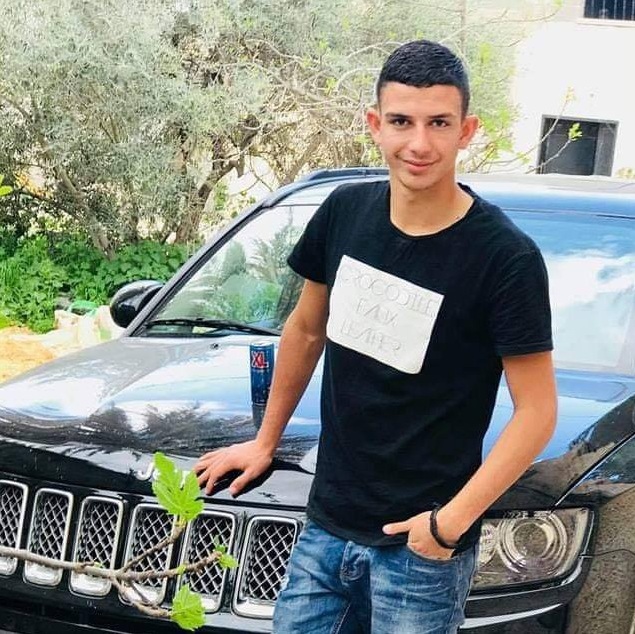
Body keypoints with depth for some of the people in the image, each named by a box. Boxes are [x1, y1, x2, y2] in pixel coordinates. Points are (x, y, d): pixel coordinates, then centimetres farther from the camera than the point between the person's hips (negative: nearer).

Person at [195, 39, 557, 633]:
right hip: (326, 528, 5)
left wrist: (453, 520, -18)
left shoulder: (505, 258, -16)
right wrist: (266, 441, 20)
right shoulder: (346, 211, -1)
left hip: (420, 545, -4)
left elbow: (536, 411, -13)